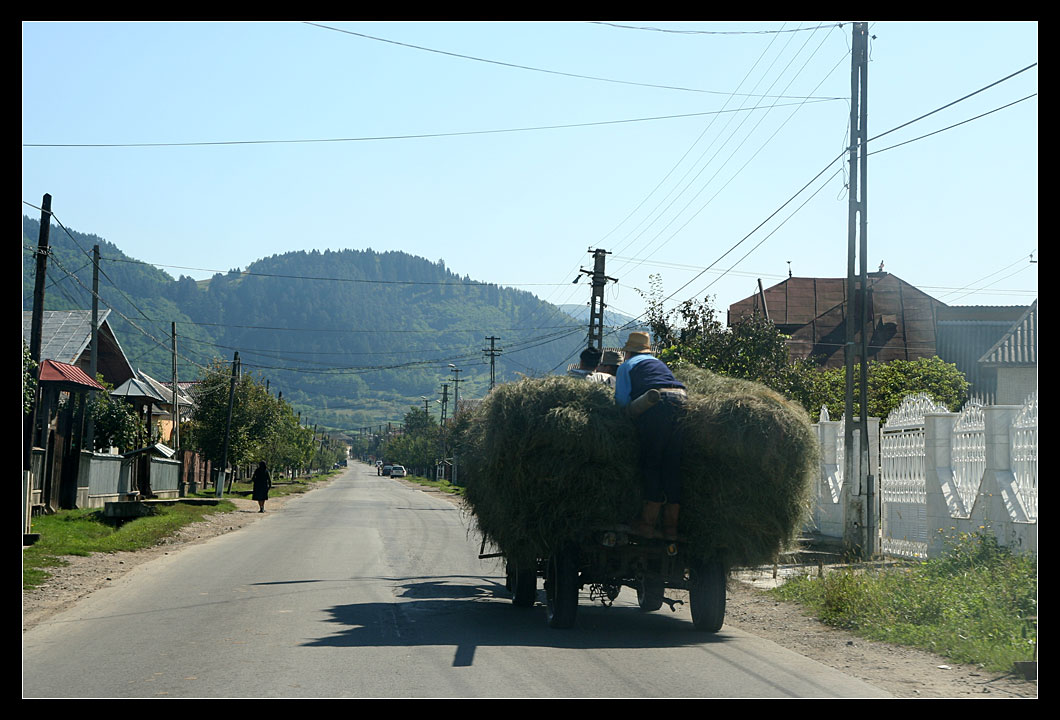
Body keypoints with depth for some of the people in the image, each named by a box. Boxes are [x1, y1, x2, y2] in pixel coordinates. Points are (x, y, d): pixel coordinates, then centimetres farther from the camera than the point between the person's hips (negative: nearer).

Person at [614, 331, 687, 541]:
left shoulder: (627, 366, 17)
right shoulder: (660, 363, 35)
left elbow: (622, 400, 6)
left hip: (657, 404, -5)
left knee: (651, 462, 0)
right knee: (672, 464, 8)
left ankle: (647, 523, -5)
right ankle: (671, 526, 8)